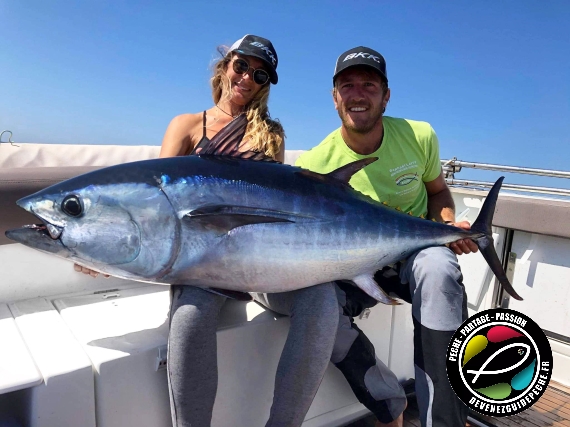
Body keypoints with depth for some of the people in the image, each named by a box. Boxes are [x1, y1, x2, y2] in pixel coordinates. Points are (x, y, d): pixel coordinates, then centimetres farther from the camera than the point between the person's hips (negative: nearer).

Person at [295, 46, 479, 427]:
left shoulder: (419, 136, -6)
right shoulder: (313, 163, -13)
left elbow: (438, 190, 11)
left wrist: (449, 227, -10)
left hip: (417, 251, 1)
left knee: (437, 267, -36)